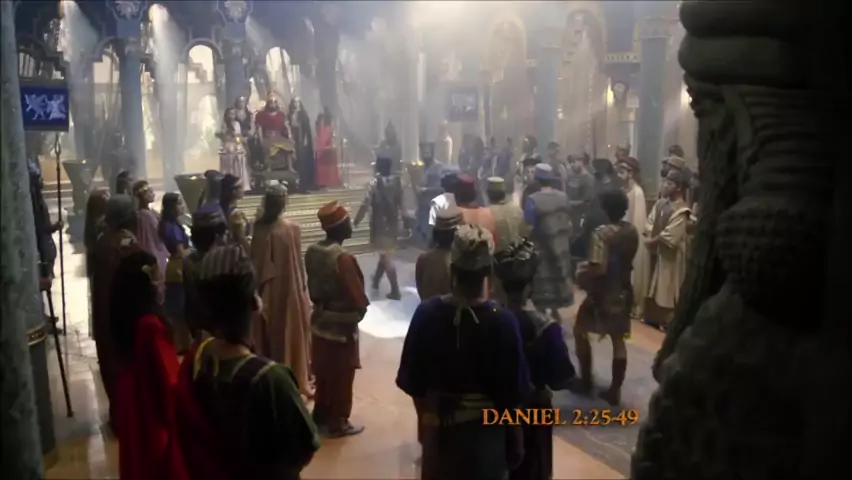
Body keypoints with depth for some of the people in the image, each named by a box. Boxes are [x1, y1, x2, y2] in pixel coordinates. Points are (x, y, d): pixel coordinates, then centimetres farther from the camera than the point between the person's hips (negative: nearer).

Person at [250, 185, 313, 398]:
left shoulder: (260, 228, -8)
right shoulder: (292, 229, -16)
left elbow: (256, 260, -3)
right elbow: (297, 262, -7)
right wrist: (303, 284, 2)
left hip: (267, 289, 3)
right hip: (289, 287, -3)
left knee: (270, 334, 16)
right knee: (292, 332, 10)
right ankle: (296, 380, 17)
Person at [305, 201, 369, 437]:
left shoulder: (312, 251, -3)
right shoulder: (343, 258, -27)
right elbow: (357, 297, -22)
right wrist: (361, 311, -2)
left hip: (320, 321, 8)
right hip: (342, 325, -7)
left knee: (323, 373, 21)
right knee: (342, 376, 8)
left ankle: (321, 415, 36)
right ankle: (338, 423, 20)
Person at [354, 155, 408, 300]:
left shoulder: (375, 182, -15)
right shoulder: (397, 180, 1)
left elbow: (366, 204, -16)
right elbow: (402, 202, 5)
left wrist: (357, 220, -5)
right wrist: (405, 217, 14)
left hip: (380, 224, -6)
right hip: (393, 223, 6)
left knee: (387, 257, 0)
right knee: (385, 254, 21)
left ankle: (395, 291, 1)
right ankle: (375, 281, 38)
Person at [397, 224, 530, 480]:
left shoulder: (427, 313, -14)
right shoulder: (503, 321, -21)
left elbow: (411, 380, -5)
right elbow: (513, 390, -14)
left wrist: (426, 416, 12)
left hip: (438, 427, 2)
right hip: (484, 430, -2)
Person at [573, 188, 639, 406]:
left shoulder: (602, 233, -23)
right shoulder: (632, 231, -1)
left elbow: (598, 268, -29)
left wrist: (582, 271, -12)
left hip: (602, 293, -6)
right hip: (624, 291, 6)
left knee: (580, 331, 16)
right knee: (618, 339, 12)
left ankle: (586, 380, 22)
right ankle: (615, 390, 16)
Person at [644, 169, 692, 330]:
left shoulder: (680, 210, -20)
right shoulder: (660, 203, 5)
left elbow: (670, 237, -23)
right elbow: (649, 224, 6)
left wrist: (651, 241, -11)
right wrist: (650, 239, -12)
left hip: (671, 255, -8)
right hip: (656, 252, 8)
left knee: (668, 289, 0)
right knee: (655, 287, 17)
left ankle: (668, 322, 9)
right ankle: (653, 319, 29)